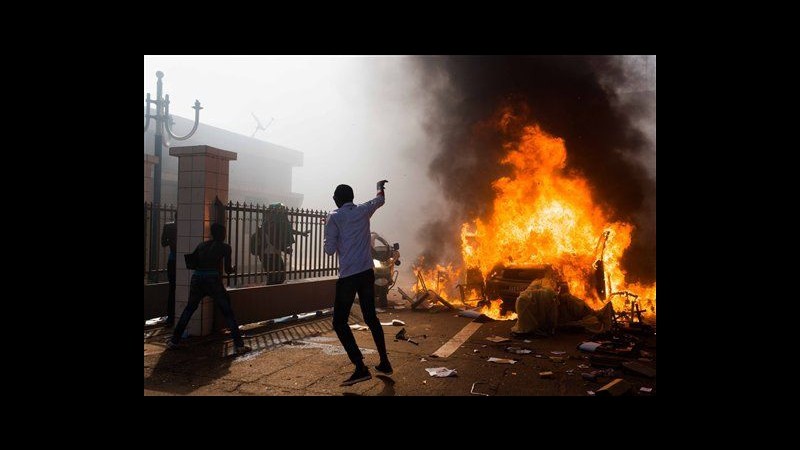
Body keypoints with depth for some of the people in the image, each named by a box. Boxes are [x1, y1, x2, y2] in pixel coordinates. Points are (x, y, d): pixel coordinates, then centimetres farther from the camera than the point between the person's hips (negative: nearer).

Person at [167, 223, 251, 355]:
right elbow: (227, 270, 4)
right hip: (213, 280, -4)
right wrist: (233, 269, 25)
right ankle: (239, 345, -2)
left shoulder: (201, 245, 17)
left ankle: (174, 341, 25)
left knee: (189, 309, 24)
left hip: (197, 279, 4)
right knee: (228, 312, 2)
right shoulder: (225, 247, 5)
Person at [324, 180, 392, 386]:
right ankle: (384, 362, 25)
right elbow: (380, 199, 29)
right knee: (371, 317, 19)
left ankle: (361, 368, -7)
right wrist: (380, 187, 50)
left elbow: (330, 250, -6)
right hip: (367, 273, 5)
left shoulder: (333, 217, -4)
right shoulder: (363, 210, 8)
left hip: (348, 276, -5)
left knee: (340, 322, 2)